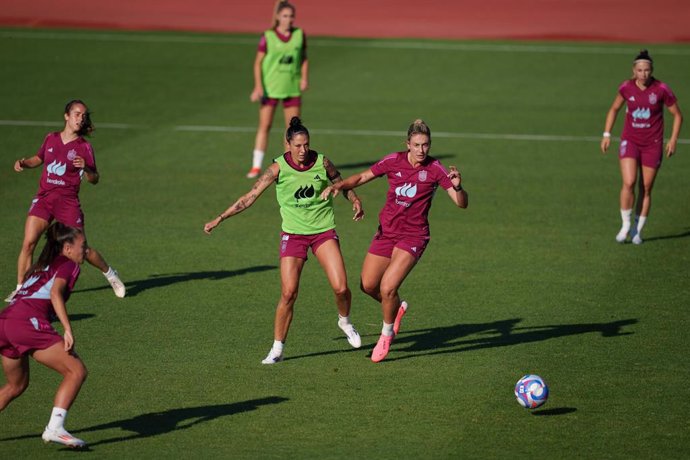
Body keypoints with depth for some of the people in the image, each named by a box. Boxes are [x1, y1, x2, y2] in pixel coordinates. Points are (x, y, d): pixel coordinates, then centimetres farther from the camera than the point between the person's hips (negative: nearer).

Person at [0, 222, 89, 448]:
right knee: (77, 371, -5)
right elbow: (55, 293, -9)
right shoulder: (68, 265, 9)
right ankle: (55, 428, -17)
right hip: (28, 322, -8)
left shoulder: (41, 266, 32)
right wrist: (68, 330, -17)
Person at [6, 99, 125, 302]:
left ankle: (110, 274, 25)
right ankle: (20, 288, -3)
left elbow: (94, 179, -1)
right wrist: (23, 162, 6)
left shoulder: (84, 147, -3)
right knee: (28, 243, -11)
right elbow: (39, 159, 25)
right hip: (43, 199, 3)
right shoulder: (51, 139, 7)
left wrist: (85, 168, -21)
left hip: (68, 202, -3)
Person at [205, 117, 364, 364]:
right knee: (288, 293, -10)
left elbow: (341, 184, 14)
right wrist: (220, 218, -12)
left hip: (323, 231, 1)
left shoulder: (322, 163, -5)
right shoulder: (279, 168, -11)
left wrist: (355, 201, -5)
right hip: (293, 234, -1)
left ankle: (345, 322, 23)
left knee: (341, 288, -10)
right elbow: (250, 196, -9)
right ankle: (277, 348, 3)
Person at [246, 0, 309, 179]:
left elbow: (304, 59, 12)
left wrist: (304, 78, -3)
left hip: (292, 88, 3)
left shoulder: (299, 35, 1)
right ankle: (256, 166, 5)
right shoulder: (268, 37, -7)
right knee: (264, 125, -1)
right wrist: (258, 86, -13)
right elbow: (258, 62, -5)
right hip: (270, 88, -2)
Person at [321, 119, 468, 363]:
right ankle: (397, 307, 42)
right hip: (386, 231, 4)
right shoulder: (394, 161, -4)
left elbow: (461, 203, -14)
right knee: (368, 285, 10)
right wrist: (338, 185, -10)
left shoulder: (435, 169, -12)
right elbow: (363, 177, 8)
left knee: (387, 288, -16)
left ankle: (387, 334, 11)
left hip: (413, 237, -4)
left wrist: (457, 187, -35)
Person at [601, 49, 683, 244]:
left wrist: (673, 140, -7)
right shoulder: (626, 87, -4)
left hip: (652, 145, -1)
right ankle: (625, 225, -2)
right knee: (628, 183, -16)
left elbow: (677, 115, 1)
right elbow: (614, 109, 14)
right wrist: (607, 134, 8)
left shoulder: (661, 90, -10)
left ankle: (638, 230, 17)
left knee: (646, 189, 3)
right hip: (629, 141, 1)